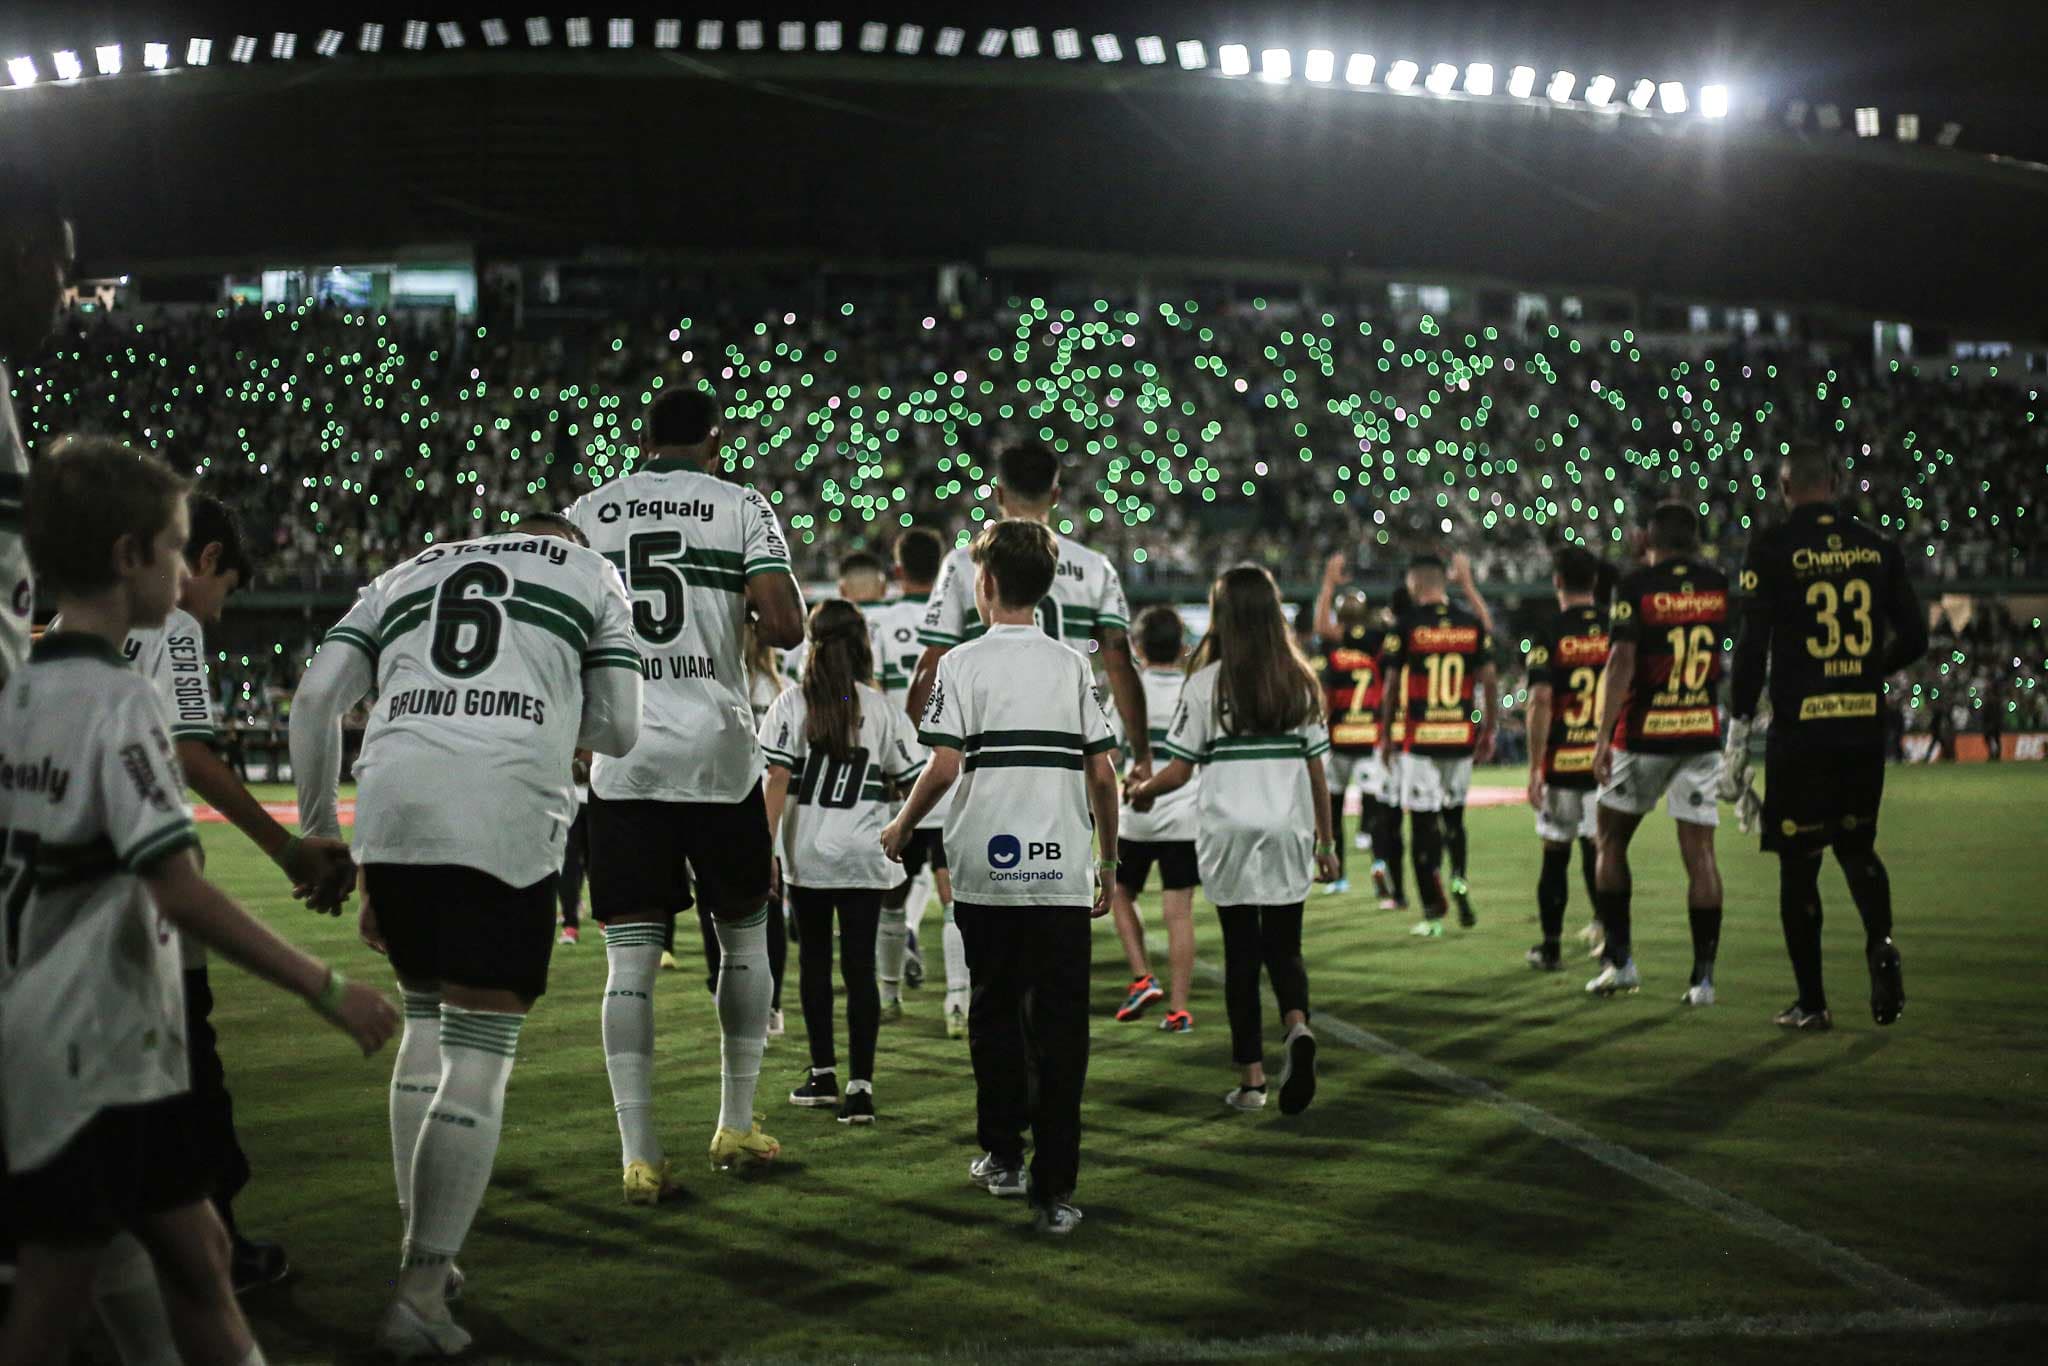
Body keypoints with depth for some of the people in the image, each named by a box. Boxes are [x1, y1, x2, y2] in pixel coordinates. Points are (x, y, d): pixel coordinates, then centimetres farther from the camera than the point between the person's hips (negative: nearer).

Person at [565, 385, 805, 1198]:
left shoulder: (585, 512, 9)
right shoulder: (741, 506, 1)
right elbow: (785, 627, -10)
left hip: (623, 758, 2)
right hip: (719, 754, -1)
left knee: (631, 957, 3)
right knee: (744, 936, 16)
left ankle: (638, 1155, -1)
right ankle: (736, 1126, 23)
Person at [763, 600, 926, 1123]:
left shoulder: (792, 704, -4)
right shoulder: (882, 709, -1)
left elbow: (777, 780, -9)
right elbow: (912, 779, 3)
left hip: (806, 856, 0)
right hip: (865, 860, 0)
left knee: (814, 960, 14)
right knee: (860, 966, 1)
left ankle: (823, 1074, 21)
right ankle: (860, 1086, -6)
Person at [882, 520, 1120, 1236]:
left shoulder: (962, 663, -2)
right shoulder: (1073, 665, 7)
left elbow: (944, 766, -10)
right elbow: (1102, 773, 5)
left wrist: (901, 827, 8)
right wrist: (1108, 865, 15)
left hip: (986, 872, -1)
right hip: (1062, 873, 1)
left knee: (995, 1014, 16)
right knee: (1060, 1028, 1)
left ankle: (1003, 1155, 25)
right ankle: (1055, 1190, -2)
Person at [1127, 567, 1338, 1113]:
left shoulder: (1207, 683, -5)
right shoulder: (1300, 682, 4)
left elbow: (1178, 771, -5)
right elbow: (1316, 769, 5)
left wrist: (1140, 791, 15)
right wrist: (1327, 842, 13)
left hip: (1230, 835, -2)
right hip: (1290, 833, 2)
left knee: (1242, 954, 7)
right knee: (1284, 947, 12)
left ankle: (1251, 1077, 10)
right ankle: (1297, 1027, -17)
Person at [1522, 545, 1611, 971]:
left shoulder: (1550, 633, -7)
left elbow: (1540, 700, -13)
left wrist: (1534, 767, -10)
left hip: (1561, 762, -2)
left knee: (1555, 854, 6)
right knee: (1601, 852, 9)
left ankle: (1551, 946, 11)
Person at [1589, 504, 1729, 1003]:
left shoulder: (1636, 586, -7)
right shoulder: (1719, 586, 6)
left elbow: (1622, 662, -16)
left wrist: (1603, 737, -16)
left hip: (1643, 734, -3)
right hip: (1702, 735, 3)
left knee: (1611, 843, 13)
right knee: (1699, 853, 3)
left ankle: (1620, 959, 10)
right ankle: (1703, 976, 1)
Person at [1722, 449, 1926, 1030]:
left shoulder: (1773, 548, -6)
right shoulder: (1877, 547, 5)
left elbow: (1752, 648, -10)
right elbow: (1913, 639, 8)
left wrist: (1737, 738, -6)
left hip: (1800, 728, -4)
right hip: (1865, 726, 4)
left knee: (1799, 864, 6)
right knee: (1856, 845, 21)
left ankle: (1812, 1003, 9)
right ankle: (1880, 942, -6)